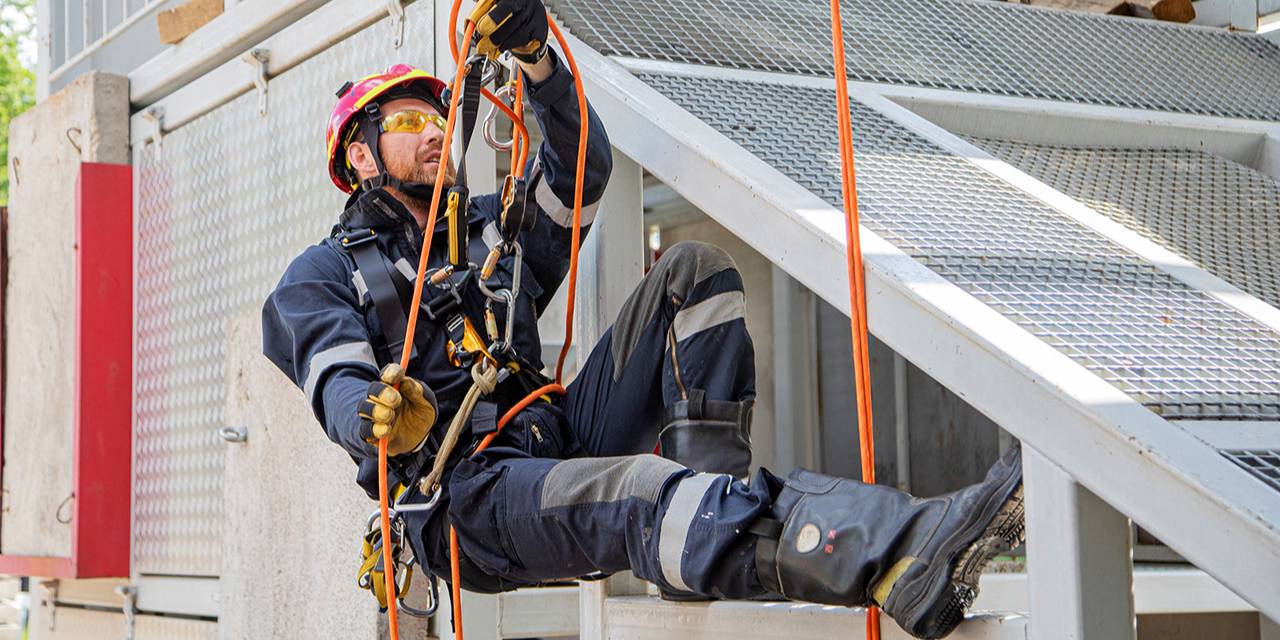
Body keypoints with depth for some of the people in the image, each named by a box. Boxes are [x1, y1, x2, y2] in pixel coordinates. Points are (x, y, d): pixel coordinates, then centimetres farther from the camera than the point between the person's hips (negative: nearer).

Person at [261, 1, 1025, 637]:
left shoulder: (492, 228, 28)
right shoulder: (320, 278, 11)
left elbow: (584, 166, 13)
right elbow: (338, 386, -8)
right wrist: (385, 419, -34)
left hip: (560, 447, 7)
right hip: (461, 493, -7)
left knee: (694, 271, -1)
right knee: (641, 491, -39)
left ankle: (714, 490, -21)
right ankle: (905, 557, -62)